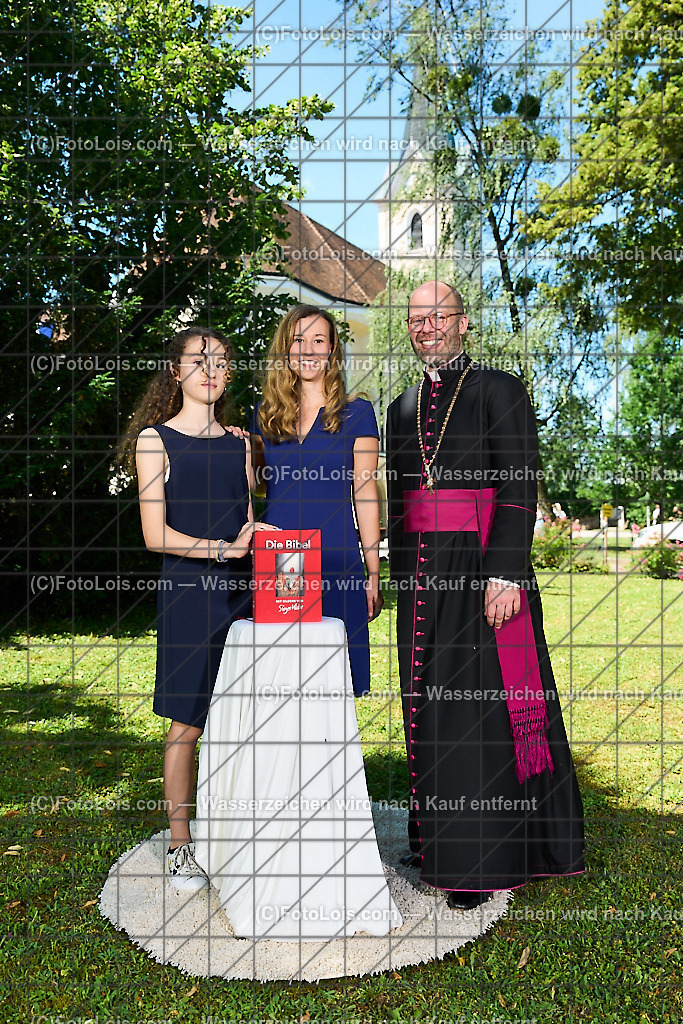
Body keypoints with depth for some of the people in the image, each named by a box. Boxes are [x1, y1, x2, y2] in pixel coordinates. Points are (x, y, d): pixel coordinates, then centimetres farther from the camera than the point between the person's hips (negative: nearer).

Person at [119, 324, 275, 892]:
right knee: (187, 724, 3)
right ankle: (181, 847, 20)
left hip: (240, 592, 4)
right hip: (188, 592, -4)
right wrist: (222, 549, -17)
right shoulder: (155, 439, 2)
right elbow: (156, 535, -6)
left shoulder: (239, 443, 15)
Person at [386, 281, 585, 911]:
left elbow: (519, 492, -9)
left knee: (480, 707, -2)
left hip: (481, 569, -5)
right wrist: (398, 575, 15)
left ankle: (486, 857, 14)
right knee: (428, 707, 11)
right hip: (421, 575, 6)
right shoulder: (403, 407, 17)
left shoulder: (500, 391, 0)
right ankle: (438, 842, 27)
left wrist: (504, 573, -19)